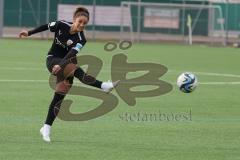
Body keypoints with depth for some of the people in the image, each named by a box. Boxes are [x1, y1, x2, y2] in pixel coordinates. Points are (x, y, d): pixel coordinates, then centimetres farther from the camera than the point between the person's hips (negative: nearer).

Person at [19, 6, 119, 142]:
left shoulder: (81, 39, -15)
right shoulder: (61, 25, -10)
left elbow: (72, 53, -30)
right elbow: (47, 26, 9)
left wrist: (61, 65, -45)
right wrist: (29, 33, 13)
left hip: (66, 62, 1)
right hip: (52, 60, -1)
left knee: (59, 97, -4)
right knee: (76, 69, -31)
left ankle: (47, 128, 4)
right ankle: (103, 86, -46)